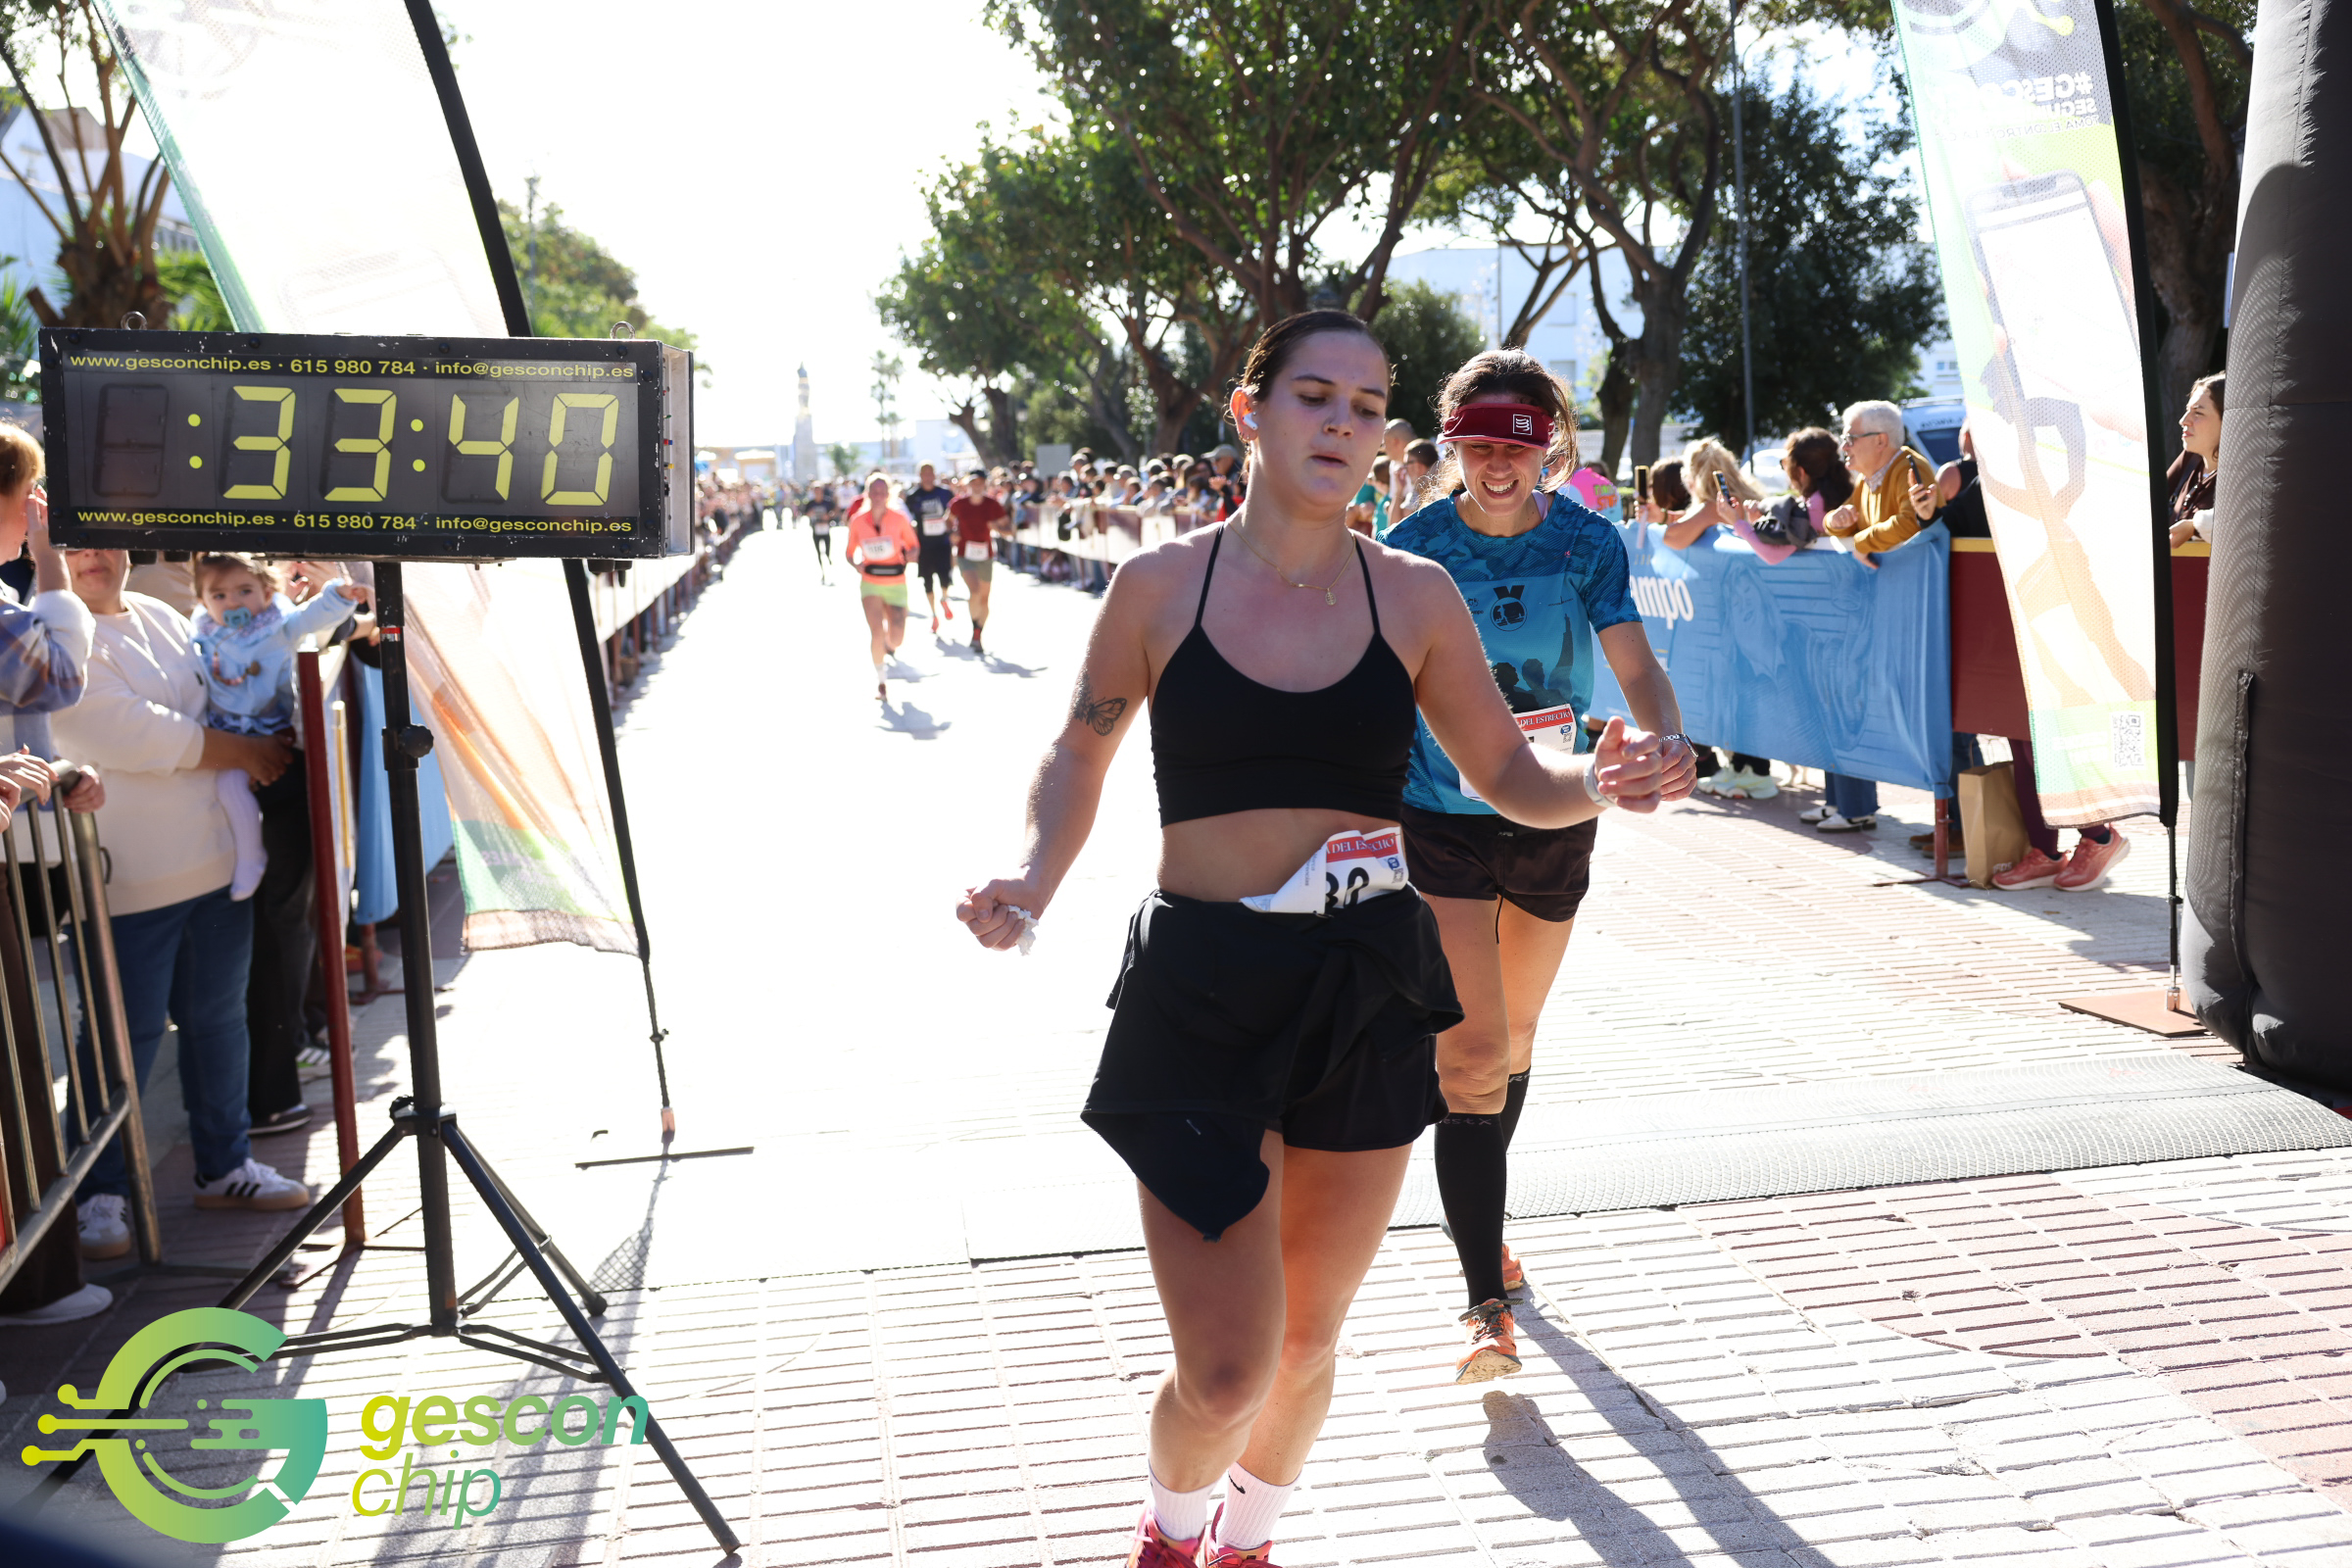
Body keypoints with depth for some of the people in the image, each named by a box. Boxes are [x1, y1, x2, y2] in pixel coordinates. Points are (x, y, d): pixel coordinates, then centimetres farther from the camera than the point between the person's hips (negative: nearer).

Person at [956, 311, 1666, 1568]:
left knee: (1308, 1337, 16)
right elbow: (1077, 758, 9)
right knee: (1225, 1372, -6)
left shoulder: (1413, 597, 2)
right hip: (1201, 991, -2)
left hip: (1368, 991, 3)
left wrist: (1600, 781, -13)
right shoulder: (1161, 584, -2)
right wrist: (1032, 881, -9)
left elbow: (1510, 776, 9)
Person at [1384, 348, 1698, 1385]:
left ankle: (1485, 1223, 43)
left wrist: (1669, 740, -36)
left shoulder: (1586, 541, -6)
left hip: (1553, 816, 3)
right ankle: (1489, 1307, -8)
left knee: (1512, 1040, 19)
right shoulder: (1415, 545, -9)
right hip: (1439, 821, -2)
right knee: (1470, 1053, -12)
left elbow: (1632, 659, -17)